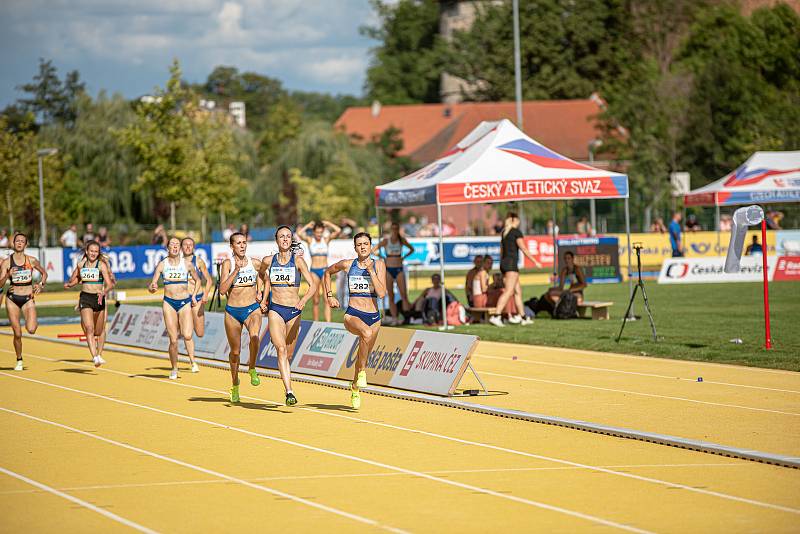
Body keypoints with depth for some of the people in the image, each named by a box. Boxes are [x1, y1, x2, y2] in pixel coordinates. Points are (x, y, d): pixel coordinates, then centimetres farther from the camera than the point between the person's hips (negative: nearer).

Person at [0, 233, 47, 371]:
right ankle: (19, 361, 20)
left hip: (28, 299, 0)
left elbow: (44, 273, 17)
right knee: (17, 333, -1)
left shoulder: (31, 260, 1)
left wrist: (41, 285, 0)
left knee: (31, 329, -21)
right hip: (12, 299, 0)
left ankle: (34, 321, 16)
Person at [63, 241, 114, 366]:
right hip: (85, 298, 1)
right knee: (89, 328, -17)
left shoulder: (102, 265, -6)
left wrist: (104, 292, -33)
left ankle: (99, 355, 33)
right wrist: (69, 284, 5)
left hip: (99, 299, -1)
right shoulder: (80, 264, 5)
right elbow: (76, 278, 25)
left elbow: (109, 284, -14)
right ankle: (95, 357, -26)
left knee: (100, 331, 12)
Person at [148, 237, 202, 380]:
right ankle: (174, 369, 14)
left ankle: (193, 361, 3)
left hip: (185, 303, 0)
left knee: (187, 335, -19)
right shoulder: (162, 264, 0)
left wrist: (194, 295, 7)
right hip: (169, 303, 0)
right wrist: (153, 287, -23)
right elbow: (151, 286, 0)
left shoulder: (187, 263, 1)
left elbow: (197, 280, 17)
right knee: (173, 339, -2)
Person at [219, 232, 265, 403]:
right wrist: (236, 270, -18)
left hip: (252, 309, 0)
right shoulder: (227, 264, -4)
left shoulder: (255, 263, 1)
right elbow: (222, 290, -14)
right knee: (235, 351, 9)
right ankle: (235, 385, 30)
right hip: (232, 312, 0)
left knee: (254, 336, -32)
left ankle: (252, 369, -9)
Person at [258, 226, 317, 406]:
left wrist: (303, 300, -25)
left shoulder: (298, 261, -3)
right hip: (275, 311, 0)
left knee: (288, 353, 9)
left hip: (294, 311, 1)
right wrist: (264, 299, 19)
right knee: (281, 349, -18)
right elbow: (262, 275, 26)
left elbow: (313, 285, -8)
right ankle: (289, 392, -25)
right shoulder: (268, 261, 3)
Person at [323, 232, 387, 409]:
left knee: (363, 357, 13)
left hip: (373, 317, 2)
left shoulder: (379, 265, 1)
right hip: (353, 314, -2)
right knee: (367, 333, -37)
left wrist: (371, 271, -14)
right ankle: (362, 370, -18)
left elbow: (382, 293, -10)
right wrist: (329, 296, 12)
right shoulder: (347, 265, 1)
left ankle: (355, 388, 40)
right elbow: (327, 273, 21)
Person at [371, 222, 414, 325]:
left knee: (404, 294, -10)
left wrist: (404, 257, 7)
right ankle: (394, 318, 0)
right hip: (388, 270, 0)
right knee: (391, 296, -1)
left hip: (399, 270, 0)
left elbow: (411, 249, 19)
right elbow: (373, 250, 4)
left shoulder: (402, 240, 5)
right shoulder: (385, 241, 1)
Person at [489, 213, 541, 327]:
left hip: (504, 263, 9)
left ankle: (523, 318, 15)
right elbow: (524, 249, -10)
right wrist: (535, 262, -5)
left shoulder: (504, 232, 16)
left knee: (518, 291, 13)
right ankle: (496, 316, -24)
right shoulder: (516, 232, -7)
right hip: (511, 263, -9)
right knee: (508, 291, -13)